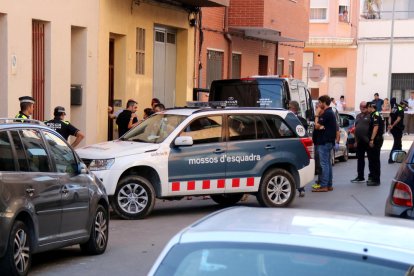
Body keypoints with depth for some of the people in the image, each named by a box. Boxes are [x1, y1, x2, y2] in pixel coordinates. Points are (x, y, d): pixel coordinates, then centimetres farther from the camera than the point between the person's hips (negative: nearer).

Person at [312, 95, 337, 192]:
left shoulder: (326, 113, -16)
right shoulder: (330, 112, 17)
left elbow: (317, 126, -16)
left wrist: (317, 114, -8)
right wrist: (322, 127, 4)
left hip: (324, 142, -10)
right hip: (328, 141, 10)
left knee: (324, 164, -9)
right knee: (327, 163, 12)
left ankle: (323, 186, -10)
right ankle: (329, 185, 16)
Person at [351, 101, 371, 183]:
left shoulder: (370, 116, -6)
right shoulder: (358, 116, 18)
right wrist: (356, 140, 16)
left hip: (368, 141, -8)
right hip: (360, 142, 8)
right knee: (360, 159, 11)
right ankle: (360, 177, 18)